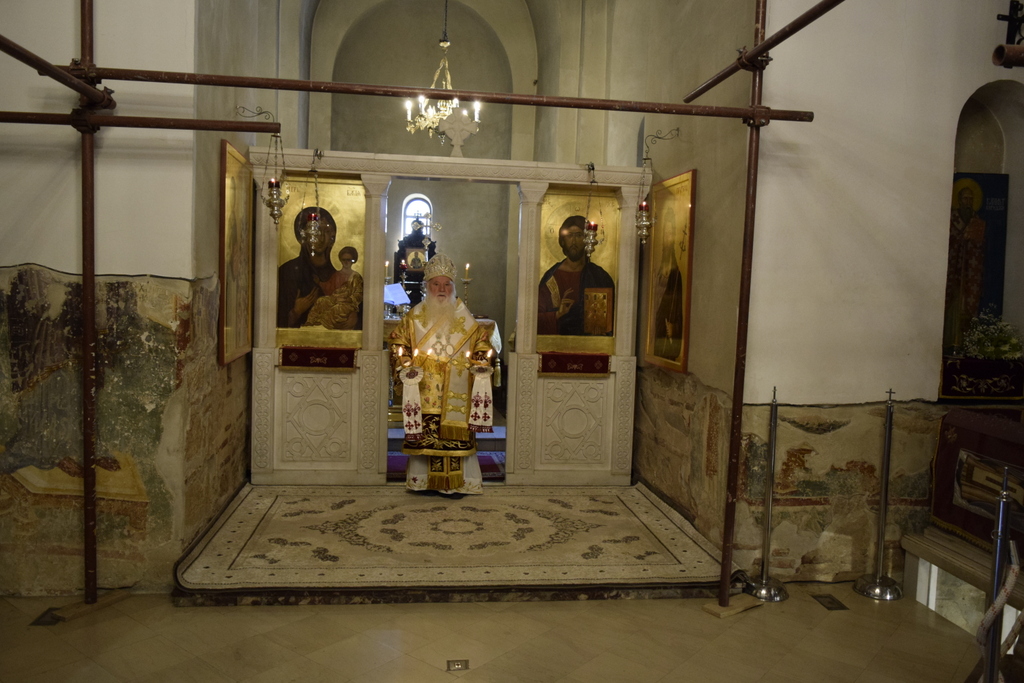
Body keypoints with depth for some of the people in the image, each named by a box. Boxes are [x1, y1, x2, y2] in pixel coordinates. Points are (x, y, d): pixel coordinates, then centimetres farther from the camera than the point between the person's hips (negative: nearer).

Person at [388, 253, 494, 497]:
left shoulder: (464, 317, 8)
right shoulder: (415, 317, 6)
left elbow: (481, 342, 14)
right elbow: (398, 342, 7)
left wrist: (481, 365, -2)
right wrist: (405, 367, -8)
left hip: (455, 393, 0)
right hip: (424, 391, 0)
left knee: (456, 435, -2)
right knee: (425, 434, -1)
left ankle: (456, 482, 7)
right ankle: (425, 480, 10)